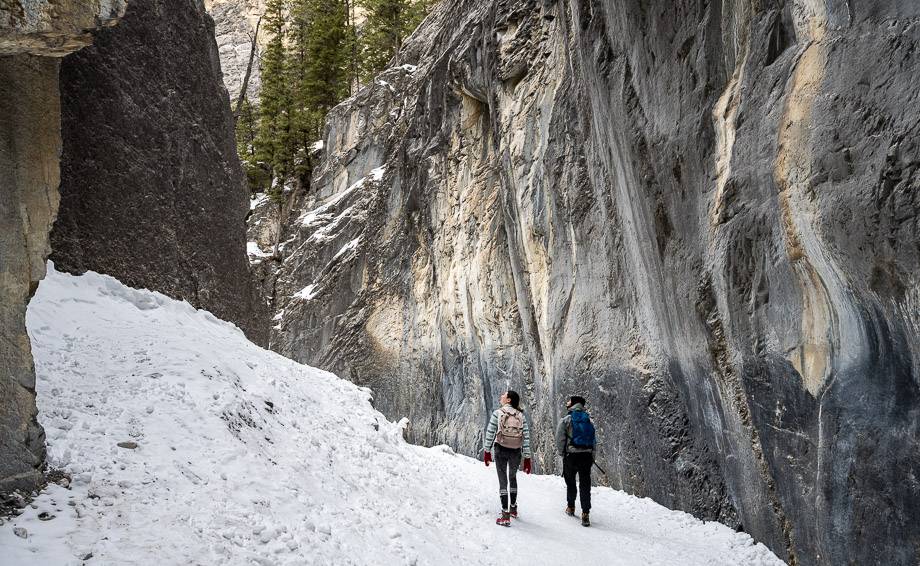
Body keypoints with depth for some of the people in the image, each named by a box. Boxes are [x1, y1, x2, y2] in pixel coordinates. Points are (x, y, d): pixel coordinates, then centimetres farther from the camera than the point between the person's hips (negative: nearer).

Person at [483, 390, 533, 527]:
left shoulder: (497, 413, -7)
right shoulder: (521, 416, 0)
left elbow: (490, 433, -8)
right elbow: (526, 438, -4)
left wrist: (487, 451, 2)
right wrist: (527, 458, 1)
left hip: (501, 450, -3)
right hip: (516, 452, 3)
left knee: (503, 481, 3)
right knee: (513, 478, 24)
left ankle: (505, 516, 1)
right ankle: (513, 508, 35)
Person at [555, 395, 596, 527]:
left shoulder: (566, 420, -3)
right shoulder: (589, 420, 7)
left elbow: (560, 439, -5)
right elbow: (594, 440, 9)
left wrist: (561, 453, 10)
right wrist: (592, 457, 15)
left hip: (571, 455, -2)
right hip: (587, 455, 2)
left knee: (570, 482, 16)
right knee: (585, 484, 2)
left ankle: (571, 507, 29)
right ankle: (585, 513, -6)